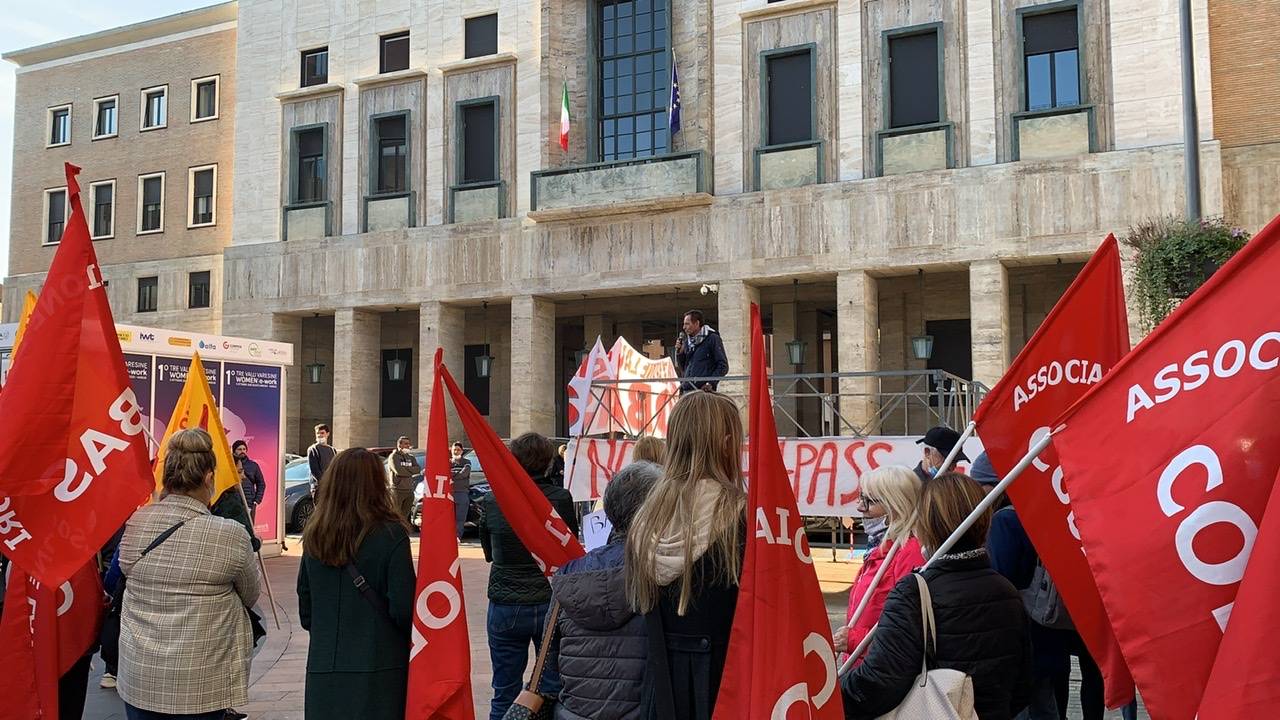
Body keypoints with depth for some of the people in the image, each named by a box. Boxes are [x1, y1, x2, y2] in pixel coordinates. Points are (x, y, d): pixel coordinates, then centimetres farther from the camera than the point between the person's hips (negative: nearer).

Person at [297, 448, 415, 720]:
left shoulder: (315, 537, 2)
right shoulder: (390, 535, -12)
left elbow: (305, 610, 11)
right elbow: (403, 608, -13)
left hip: (323, 668, 4)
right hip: (380, 668, -4)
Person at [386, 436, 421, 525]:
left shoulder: (410, 457, 16)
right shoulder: (393, 457, -4)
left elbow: (418, 469, 2)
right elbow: (398, 471, -18)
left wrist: (405, 470, -11)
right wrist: (411, 471, -5)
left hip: (409, 490, 6)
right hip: (397, 490, -6)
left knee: (406, 515, 10)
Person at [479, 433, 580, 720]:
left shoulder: (492, 501, -6)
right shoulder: (560, 498, -10)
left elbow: (489, 552, 8)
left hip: (504, 607, 1)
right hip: (551, 605, -1)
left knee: (504, 695, 12)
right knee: (554, 691, 9)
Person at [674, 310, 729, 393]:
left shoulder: (712, 339, 0)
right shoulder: (687, 341, 18)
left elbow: (723, 366, -4)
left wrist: (711, 383, -15)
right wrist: (679, 352, 5)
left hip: (704, 391, -6)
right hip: (687, 391, 6)